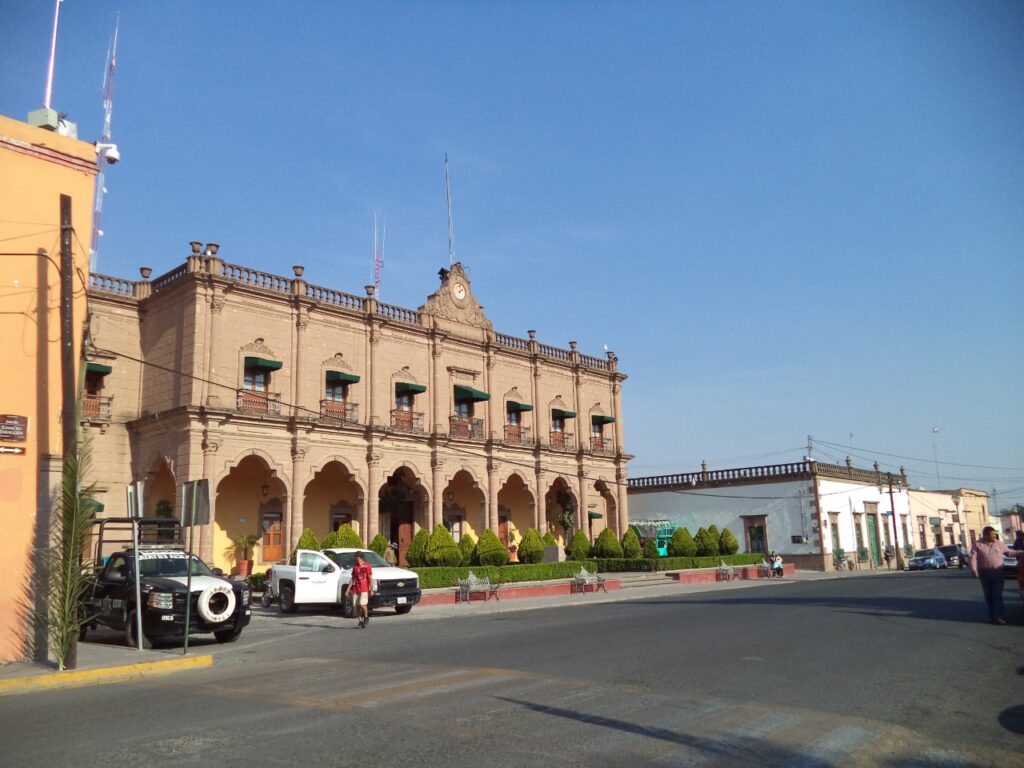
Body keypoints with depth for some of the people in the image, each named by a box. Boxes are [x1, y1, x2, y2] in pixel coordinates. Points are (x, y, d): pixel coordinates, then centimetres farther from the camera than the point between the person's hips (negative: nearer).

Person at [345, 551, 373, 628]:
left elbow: (370, 578, -6)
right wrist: (348, 589, 11)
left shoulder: (367, 566, -5)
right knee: (357, 606, 2)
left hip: (364, 589, -6)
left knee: (362, 604, -17)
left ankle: (366, 617, 8)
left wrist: (371, 589, -11)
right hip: (356, 589, 6)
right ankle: (361, 621, 13)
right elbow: (352, 579, 17)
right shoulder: (355, 567, 13)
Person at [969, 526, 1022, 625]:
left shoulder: (999, 544, 7)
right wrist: (974, 569, -18)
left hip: (997, 572, 0)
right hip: (985, 573, 0)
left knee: (997, 595, -5)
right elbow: (973, 558, -6)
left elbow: (1009, 551, 17)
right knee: (988, 595, 6)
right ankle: (992, 616, 14)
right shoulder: (978, 545, 0)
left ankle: (998, 616, -6)